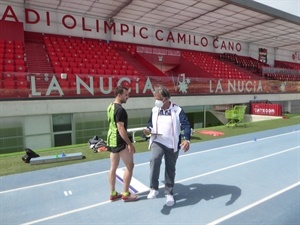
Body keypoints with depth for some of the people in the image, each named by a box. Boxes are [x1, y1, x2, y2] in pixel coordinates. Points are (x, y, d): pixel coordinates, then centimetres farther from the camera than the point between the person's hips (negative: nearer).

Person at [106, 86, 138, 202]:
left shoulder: (110, 107, 10)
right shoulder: (120, 109, -20)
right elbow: (121, 128, -23)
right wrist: (129, 143, -19)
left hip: (111, 140, 9)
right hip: (120, 141, -9)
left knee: (113, 167, 14)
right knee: (129, 166, 4)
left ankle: (113, 194, 24)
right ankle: (125, 194, 12)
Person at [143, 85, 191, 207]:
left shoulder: (177, 110, -10)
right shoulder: (154, 110, 3)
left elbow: (186, 125, -14)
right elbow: (150, 123, 14)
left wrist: (187, 139, -30)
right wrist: (148, 130, -10)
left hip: (172, 145, -1)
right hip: (157, 142, 2)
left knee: (170, 169, 10)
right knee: (154, 159, -28)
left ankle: (169, 194, 29)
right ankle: (154, 189, -14)